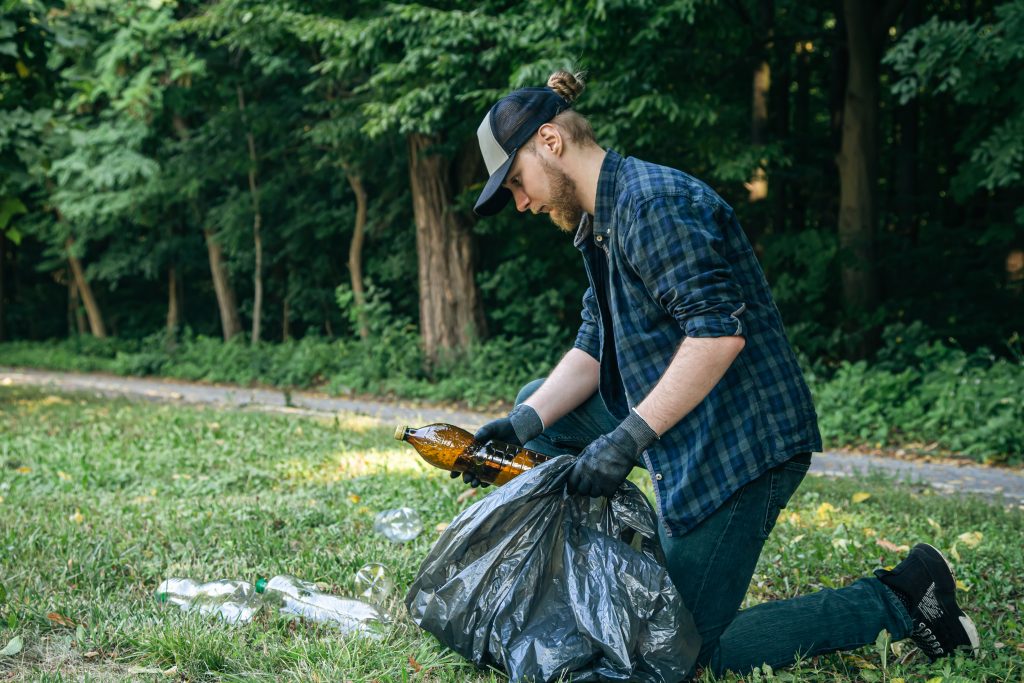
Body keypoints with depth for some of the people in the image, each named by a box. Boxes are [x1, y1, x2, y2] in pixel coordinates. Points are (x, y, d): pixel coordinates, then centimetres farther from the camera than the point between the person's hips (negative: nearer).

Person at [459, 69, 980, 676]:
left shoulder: (653, 200, -17)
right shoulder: (603, 223, 16)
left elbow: (719, 331, -27)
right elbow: (592, 350, 14)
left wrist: (627, 439, -26)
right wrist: (524, 424, -2)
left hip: (741, 442, -10)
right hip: (689, 435, 10)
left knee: (688, 652, -4)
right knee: (537, 405, 13)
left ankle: (899, 602, 2)